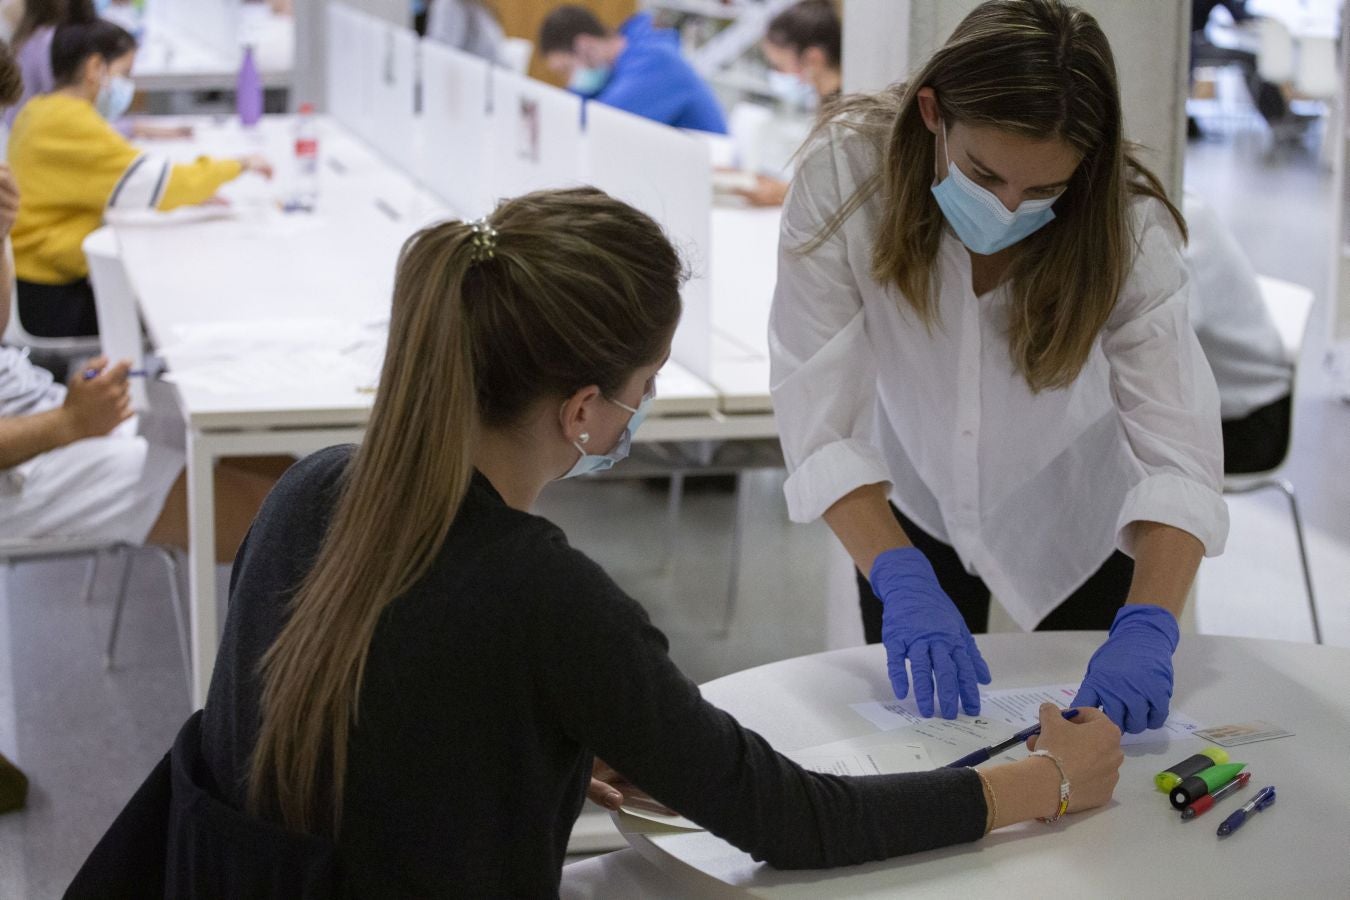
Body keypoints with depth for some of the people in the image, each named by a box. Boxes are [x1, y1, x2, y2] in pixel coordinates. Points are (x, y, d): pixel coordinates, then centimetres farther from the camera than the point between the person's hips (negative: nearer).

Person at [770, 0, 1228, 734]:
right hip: (911, 505, 0)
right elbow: (816, 409, -32)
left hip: (1076, 517, 0)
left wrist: (1146, 628, -49)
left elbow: (1179, 449, -34)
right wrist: (899, 581, -44)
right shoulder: (845, 175, -30)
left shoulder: (1125, 227, -28)